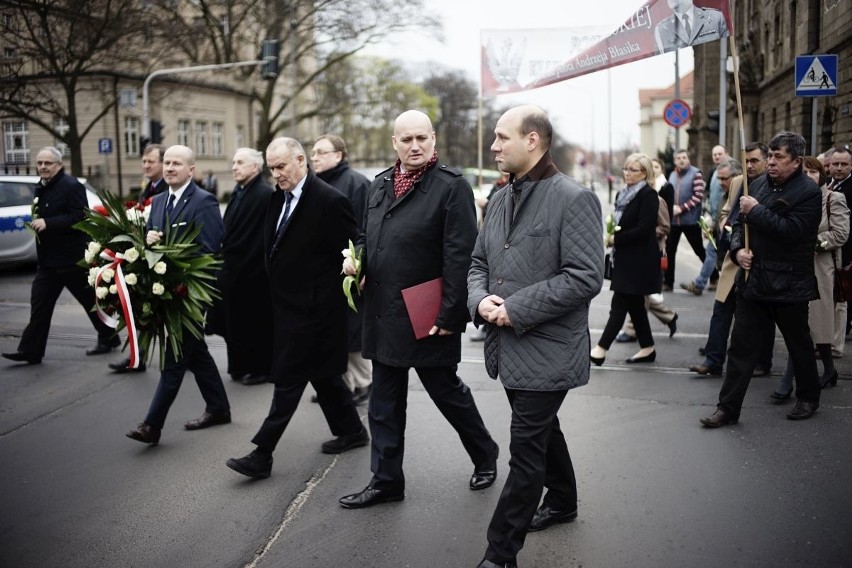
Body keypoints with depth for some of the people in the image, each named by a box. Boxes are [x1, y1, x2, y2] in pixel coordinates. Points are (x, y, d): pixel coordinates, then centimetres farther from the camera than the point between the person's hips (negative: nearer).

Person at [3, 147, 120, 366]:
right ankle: (30, 350, 6)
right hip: (48, 258, 8)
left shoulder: (71, 186, -14)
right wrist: (36, 222, 7)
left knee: (90, 299, 5)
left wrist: (47, 223, -26)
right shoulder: (41, 188, 14)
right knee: (39, 303, 4)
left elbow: (79, 218, -22)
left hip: (71, 257, -8)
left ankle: (109, 338, 22)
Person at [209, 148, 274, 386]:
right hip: (236, 270, 9)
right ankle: (243, 366, 28)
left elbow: (265, 238, -20)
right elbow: (229, 230, 15)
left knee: (256, 323, 4)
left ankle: (261, 369, 17)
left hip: (254, 272, -9)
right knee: (238, 321, 16)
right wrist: (227, 261, 6)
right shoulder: (239, 192, 12)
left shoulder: (265, 194, -16)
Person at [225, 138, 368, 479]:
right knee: (321, 371, 18)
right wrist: (276, 289, 11)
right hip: (287, 303, 9)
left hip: (311, 307, -9)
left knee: (288, 378, -3)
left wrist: (333, 294, -9)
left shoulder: (329, 201, -16)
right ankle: (351, 431, 33)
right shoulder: (279, 196, 9)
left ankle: (262, 454, 3)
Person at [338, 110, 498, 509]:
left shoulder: (451, 186, -11)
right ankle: (386, 480, 26)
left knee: (446, 390, 10)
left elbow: (460, 257, -16)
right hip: (383, 313, 7)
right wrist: (357, 258, 0)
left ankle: (484, 455, 35)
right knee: (384, 403, 13)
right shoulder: (380, 184, 11)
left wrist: (450, 315, -19)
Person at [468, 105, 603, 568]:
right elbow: (479, 262, 15)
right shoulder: (500, 200, 10)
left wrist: (517, 309, -21)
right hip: (508, 346, 8)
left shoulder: (574, 199, -14)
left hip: (547, 350, -8)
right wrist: (481, 300, -7)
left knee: (526, 450, -2)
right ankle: (562, 501, 46)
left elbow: (585, 277, -20)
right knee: (542, 430, 24)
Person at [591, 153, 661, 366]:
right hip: (625, 257, 9)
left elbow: (643, 229, -20)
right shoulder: (623, 195, 13)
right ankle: (647, 349, 22)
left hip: (639, 260, -9)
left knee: (619, 304, -8)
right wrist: (611, 235, -1)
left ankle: (601, 349, -6)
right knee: (634, 305, 12)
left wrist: (615, 239, -15)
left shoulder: (648, 196, -12)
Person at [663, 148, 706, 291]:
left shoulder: (696, 173, -8)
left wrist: (681, 208, -18)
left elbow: (698, 196, -15)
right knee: (669, 251, 7)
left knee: (700, 250, 4)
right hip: (673, 219, 6)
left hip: (690, 220, -6)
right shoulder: (672, 175, 12)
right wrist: (671, 206, -2)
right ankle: (668, 282, 15)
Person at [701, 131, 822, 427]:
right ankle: (728, 408, 9)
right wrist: (738, 249, -4)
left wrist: (756, 211, -19)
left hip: (788, 284, -5)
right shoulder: (760, 184, 9)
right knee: (741, 345, 4)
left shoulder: (808, 191, -10)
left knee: (799, 345, 13)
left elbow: (792, 231, -23)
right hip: (753, 279, 5)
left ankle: (808, 398, 35)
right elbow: (740, 223, 14)